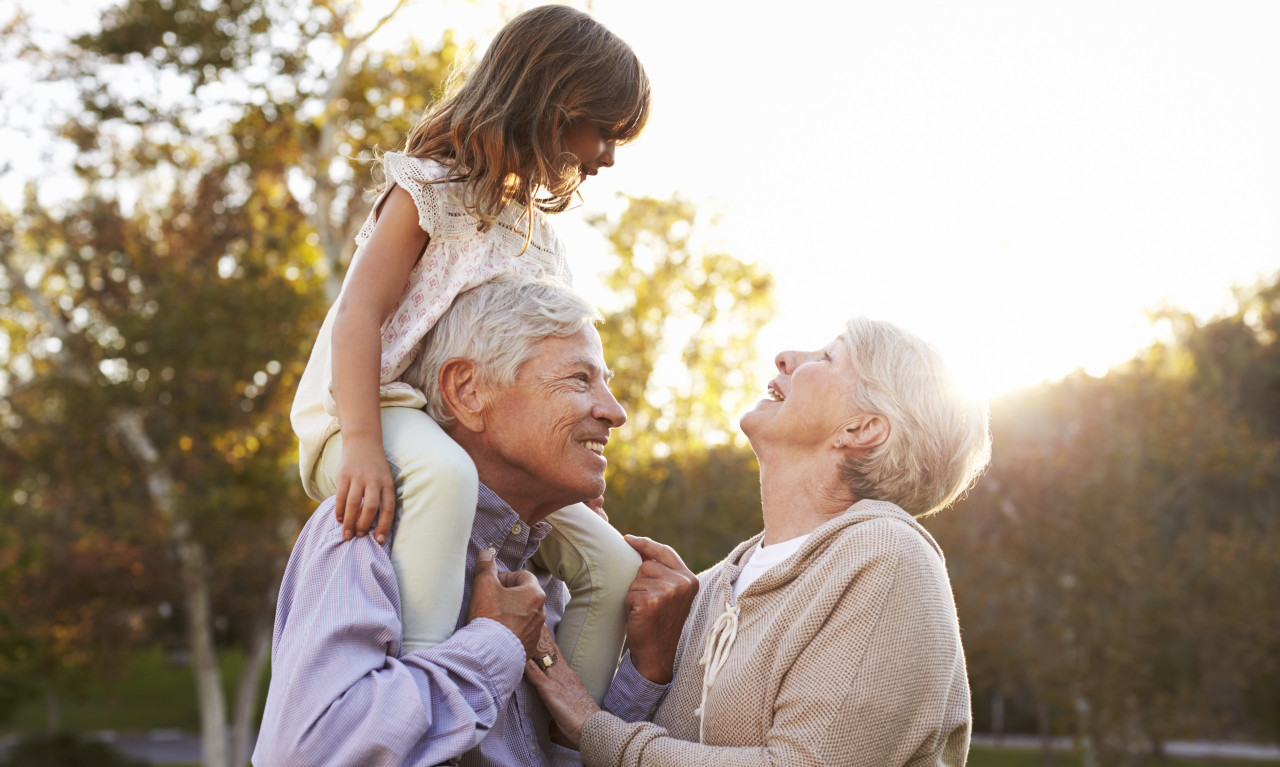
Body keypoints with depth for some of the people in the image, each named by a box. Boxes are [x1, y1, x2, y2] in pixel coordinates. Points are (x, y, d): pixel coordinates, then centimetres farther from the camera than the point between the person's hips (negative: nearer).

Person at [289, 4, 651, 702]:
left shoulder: (543, 237, 19)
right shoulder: (431, 189, -5)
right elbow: (360, 313, -17)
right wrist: (363, 444, -32)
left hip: (484, 443, 8)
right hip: (386, 416, -7)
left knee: (611, 565, -4)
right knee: (442, 473, -42)